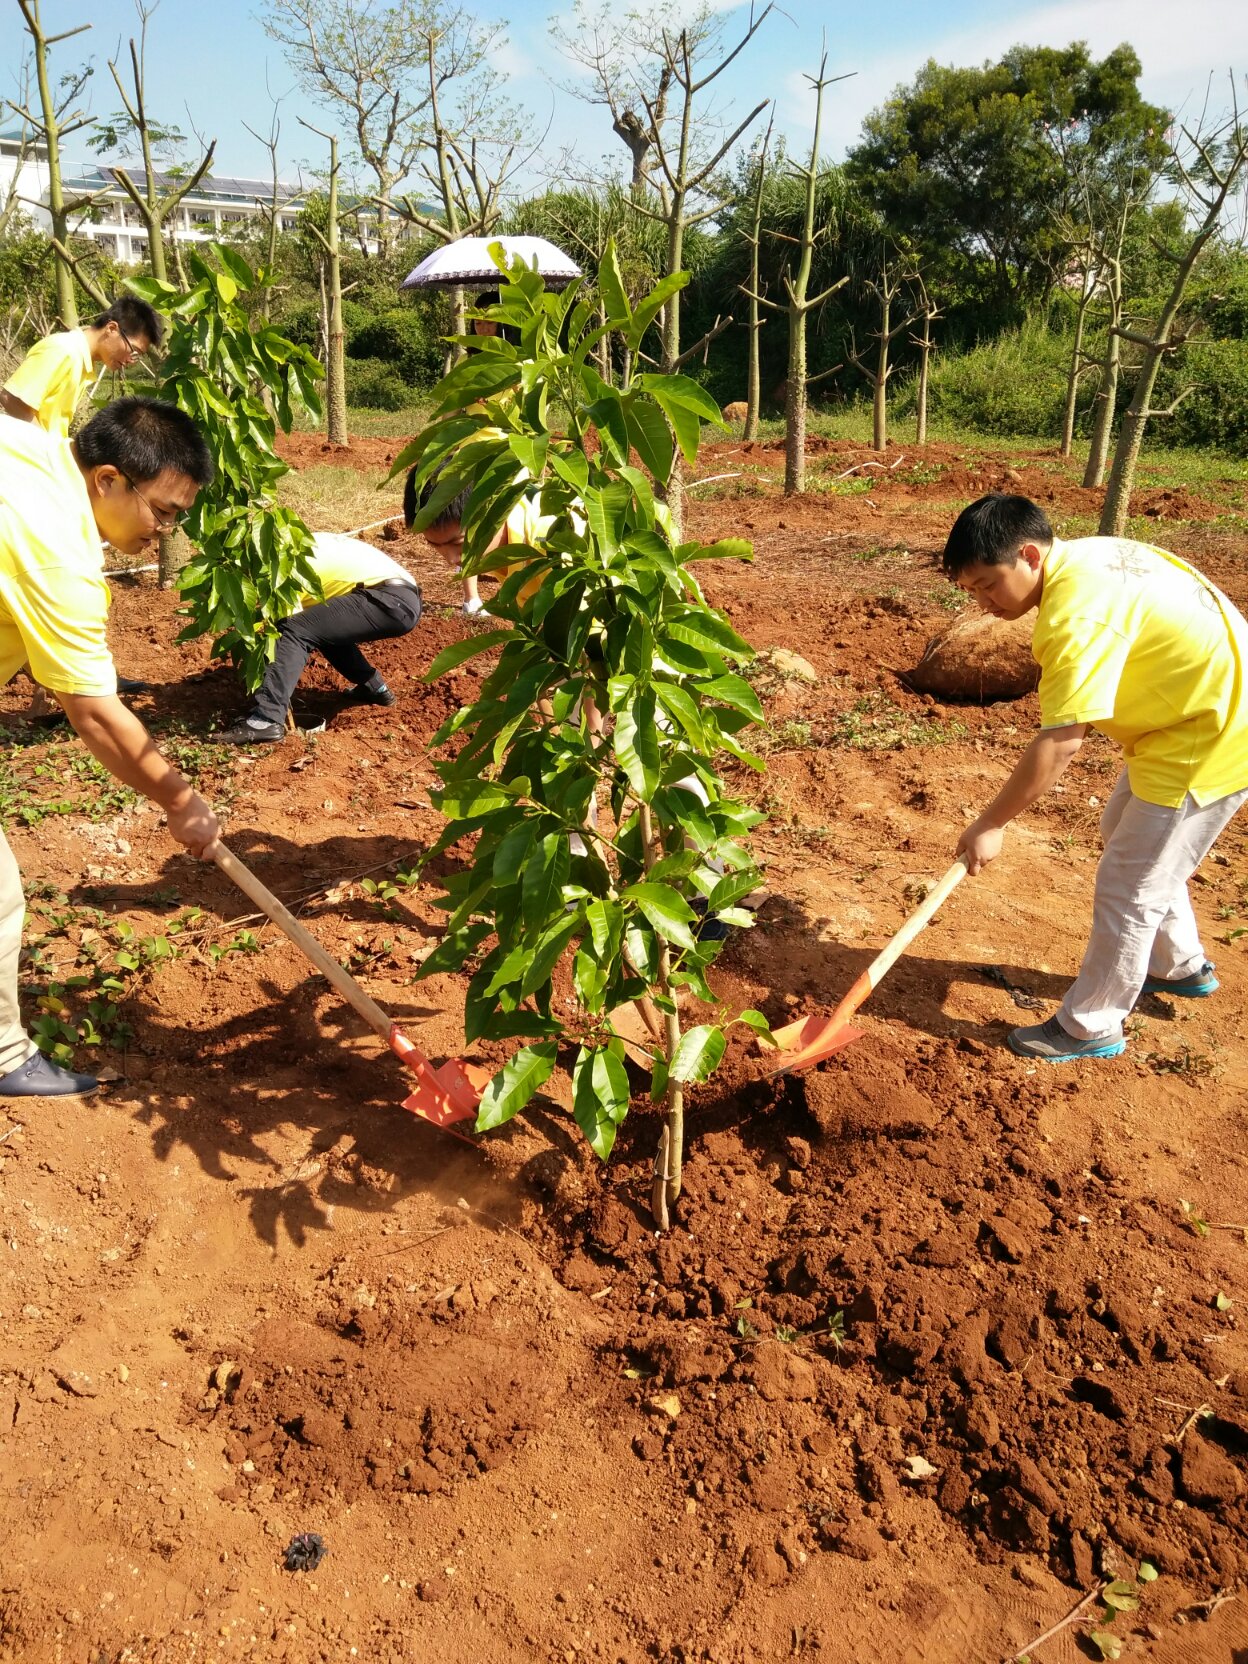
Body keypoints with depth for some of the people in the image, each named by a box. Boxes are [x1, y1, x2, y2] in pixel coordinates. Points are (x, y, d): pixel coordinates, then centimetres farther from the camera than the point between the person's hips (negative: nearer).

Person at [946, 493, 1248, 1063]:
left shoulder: (1077, 615, -30)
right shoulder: (1088, 552, 0)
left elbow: (1060, 743, -30)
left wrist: (990, 825, -22)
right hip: (1201, 707, 10)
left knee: (1127, 888, -1)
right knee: (1126, 838, 27)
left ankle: (1090, 1027, 17)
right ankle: (1179, 964, 46)